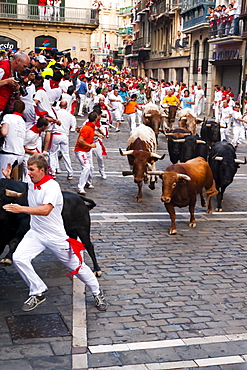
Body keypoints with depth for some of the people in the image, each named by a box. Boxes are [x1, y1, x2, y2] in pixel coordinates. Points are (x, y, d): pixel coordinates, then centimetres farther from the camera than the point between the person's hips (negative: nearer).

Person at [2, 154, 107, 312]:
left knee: (76, 265, 5)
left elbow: (46, 210, -37)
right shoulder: (31, 184, 3)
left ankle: (97, 293, 29)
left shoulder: (52, 186, -22)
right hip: (35, 233, 6)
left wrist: (20, 209, -40)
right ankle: (38, 293, 1)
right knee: (18, 258, -17)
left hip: (55, 236, -6)